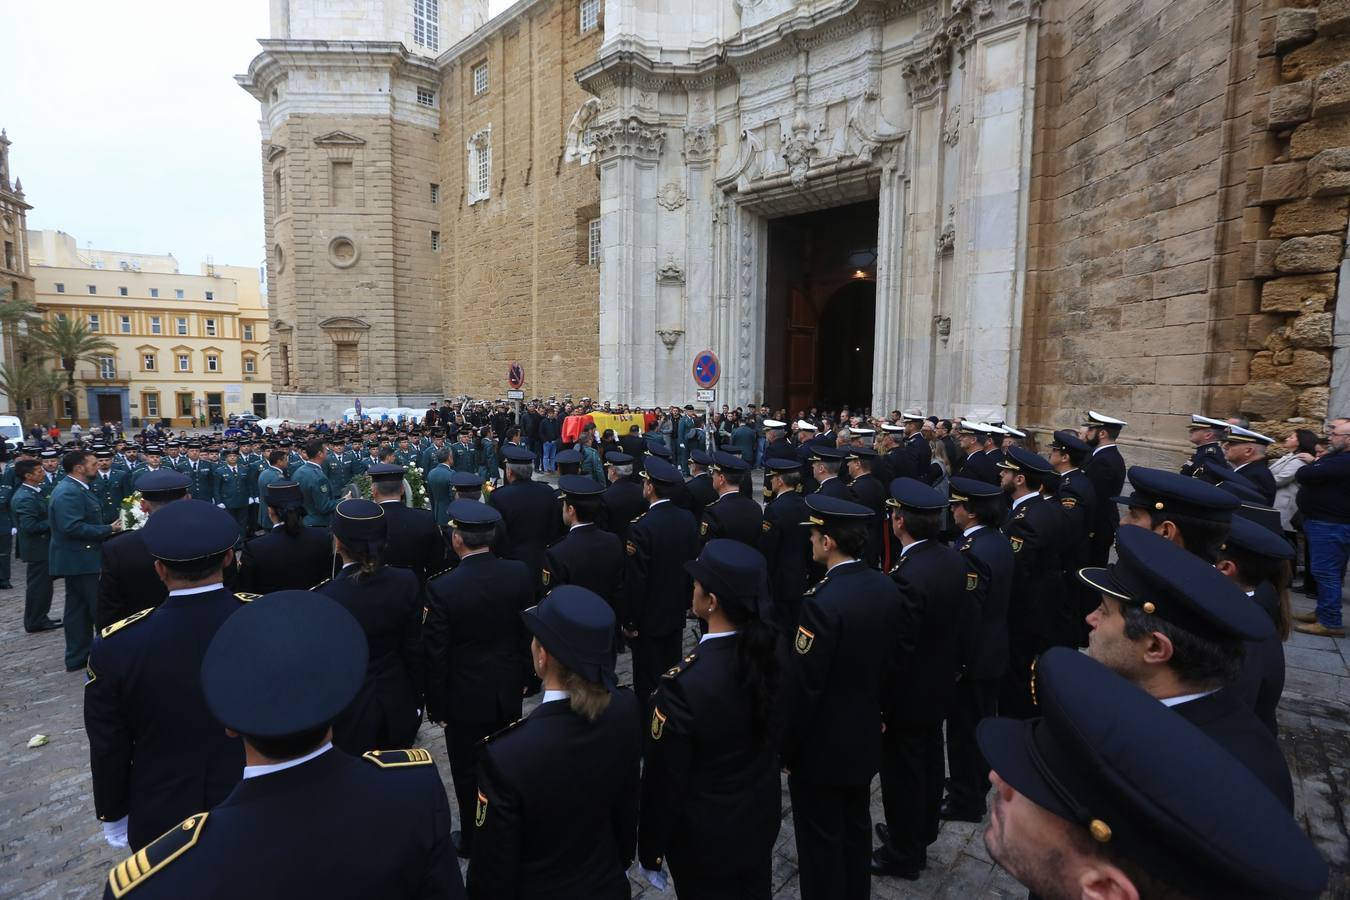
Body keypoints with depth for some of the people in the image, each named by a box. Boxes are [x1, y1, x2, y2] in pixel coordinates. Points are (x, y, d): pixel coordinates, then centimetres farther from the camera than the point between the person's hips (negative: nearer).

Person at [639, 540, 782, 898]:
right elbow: (777, 732, -1)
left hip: (705, 839, -5)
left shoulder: (683, 684, -35)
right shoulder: (773, 650, -17)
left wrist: (651, 849, -6)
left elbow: (664, 781, -22)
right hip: (762, 819, 5)